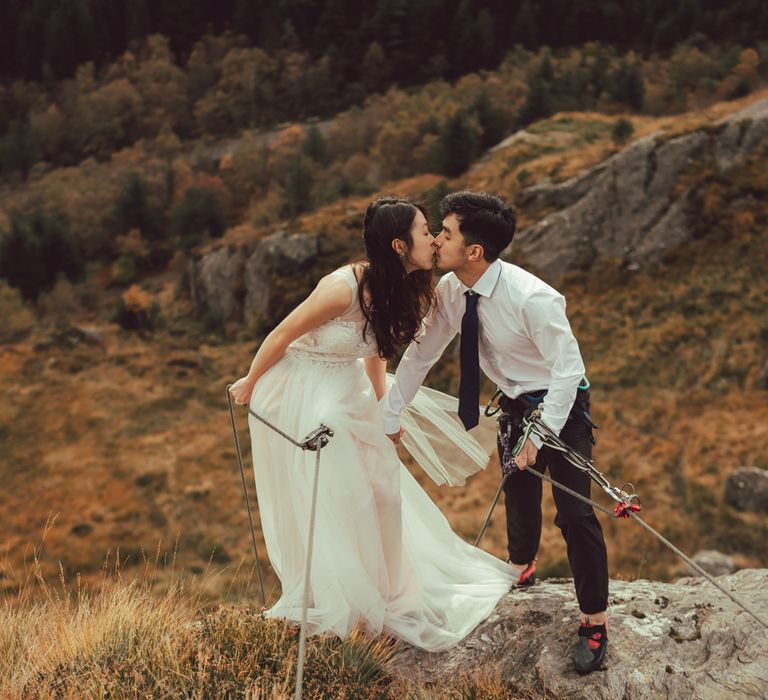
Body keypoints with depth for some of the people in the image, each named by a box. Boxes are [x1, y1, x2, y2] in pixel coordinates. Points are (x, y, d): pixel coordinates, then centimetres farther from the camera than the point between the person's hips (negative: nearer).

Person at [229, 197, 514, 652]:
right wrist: (248, 384, -4)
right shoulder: (344, 287, -29)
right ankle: (332, 606, 23)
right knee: (322, 504, 3)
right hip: (301, 397, -7)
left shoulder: (402, 292, -5)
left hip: (347, 395, 7)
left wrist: (381, 405, 18)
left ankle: (388, 595, 29)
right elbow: (282, 335, -17)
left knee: (382, 487, 10)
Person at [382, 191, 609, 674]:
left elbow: (569, 368, -28)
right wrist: (390, 416, 1)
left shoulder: (530, 297, -34)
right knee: (518, 494, 22)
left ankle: (596, 621, 11)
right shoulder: (449, 290, -13)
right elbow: (421, 353, -3)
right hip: (514, 403, 6)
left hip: (562, 404, -6)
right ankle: (522, 569, 51)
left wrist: (538, 437, -27)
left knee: (575, 513, -7)